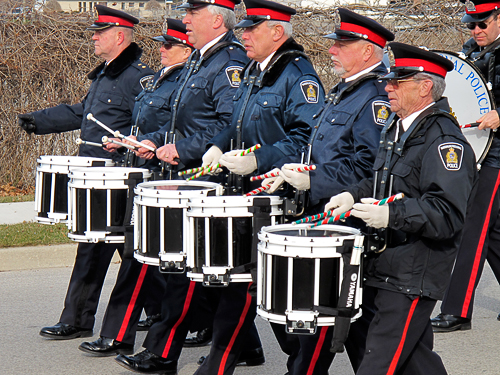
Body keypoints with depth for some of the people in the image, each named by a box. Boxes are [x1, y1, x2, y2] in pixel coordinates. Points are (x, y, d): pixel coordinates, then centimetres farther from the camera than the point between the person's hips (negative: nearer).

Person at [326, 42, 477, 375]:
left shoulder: (444, 142, -16)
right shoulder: (397, 128, 14)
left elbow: (449, 215, -25)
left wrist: (391, 215, -32)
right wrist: (354, 195, 10)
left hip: (413, 278, -9)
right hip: (389, 269, 10)